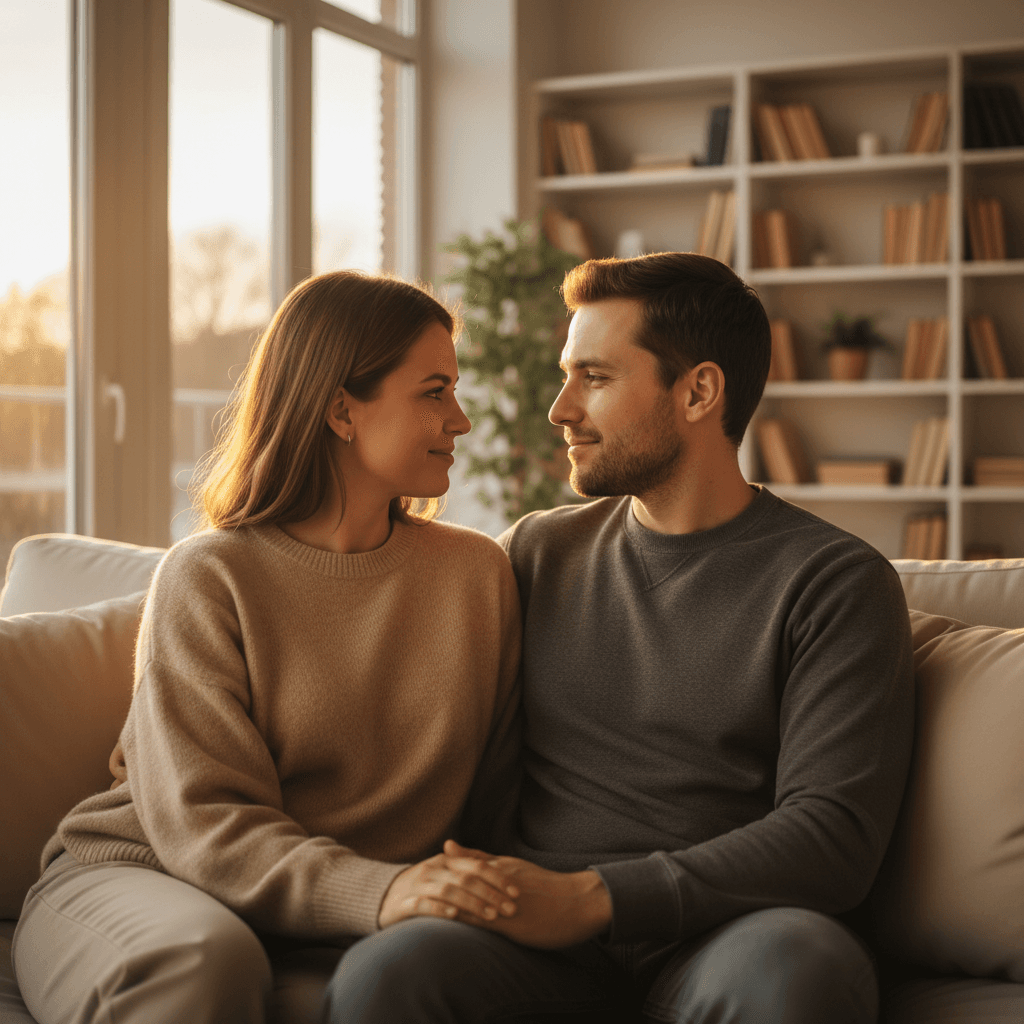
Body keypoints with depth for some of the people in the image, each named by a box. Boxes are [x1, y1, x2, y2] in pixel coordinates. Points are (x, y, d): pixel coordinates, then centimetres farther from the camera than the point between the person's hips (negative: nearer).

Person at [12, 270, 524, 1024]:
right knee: (205, 964, -39)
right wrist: (378, 892, -30)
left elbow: (493, 799, 10)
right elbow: (202, 822, -14)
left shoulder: (479, 573, 7)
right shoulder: (208, 578, -6)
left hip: (341, 918, 4)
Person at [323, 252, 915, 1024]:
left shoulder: (835, 581, 3)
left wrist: (594, 898, -15)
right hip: (540, 934, 2)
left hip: (714, 935, -1)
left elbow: (833, 837, -8)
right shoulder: (537, 550, 16)